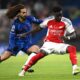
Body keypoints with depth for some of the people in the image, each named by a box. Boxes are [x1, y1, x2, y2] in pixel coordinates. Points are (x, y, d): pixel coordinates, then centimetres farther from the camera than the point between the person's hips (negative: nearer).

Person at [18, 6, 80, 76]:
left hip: (60, 44, 0)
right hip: (49, 43, 0)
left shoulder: (66, 22, -12)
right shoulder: (49, 20, -6)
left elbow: (73, 35, -11)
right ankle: (24, 71, -12)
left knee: (72, 48, -27)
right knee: (40, 54, -22)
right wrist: (26, 34, 14)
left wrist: (66, 37, -34)